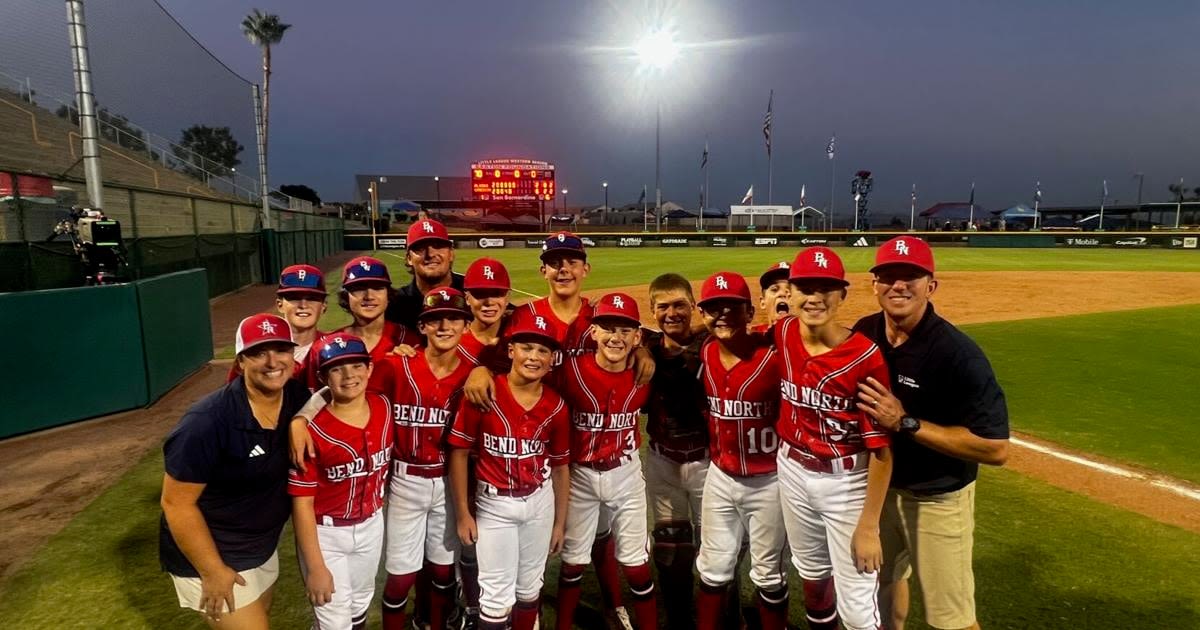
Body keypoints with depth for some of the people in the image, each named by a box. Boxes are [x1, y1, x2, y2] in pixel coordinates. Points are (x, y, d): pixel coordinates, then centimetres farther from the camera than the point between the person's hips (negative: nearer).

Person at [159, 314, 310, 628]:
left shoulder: (298, 398, -11)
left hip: (264, 548, 7)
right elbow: (176, 503, -22)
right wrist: (213, 572, -18)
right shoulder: (207, 422, -28)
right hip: (210, 555, -6)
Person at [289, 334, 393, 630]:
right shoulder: (312, 429, -24)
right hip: (326, 533, -5)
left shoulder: (384, 408, -8)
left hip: (372, 525, 5)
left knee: (360, 604, 26)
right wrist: (315, 567, -18)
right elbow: (301, 502, -19)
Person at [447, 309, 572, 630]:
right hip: (494, 503, -3)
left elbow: (560, 466, 3)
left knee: (530, 587, 20)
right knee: (498, 596, 5)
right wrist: (462, 513, -8)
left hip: (540, 502, 3)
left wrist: (560, 521, 8)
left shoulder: (556, 406, -6)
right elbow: (459, 452, -9)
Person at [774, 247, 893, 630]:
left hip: (847, 481, -5)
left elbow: (881, 449, -18)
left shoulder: (866, 357, -22)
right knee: (812, 573, 26)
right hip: (792, 472, 5)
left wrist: (869, 525, -17)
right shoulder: (782, 334, -7)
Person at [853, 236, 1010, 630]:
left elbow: (996, 449, -27)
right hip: (880, 486, 6)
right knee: (883, 579, 25)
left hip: (938, 499, -5)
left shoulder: (958, 353, -26)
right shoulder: (864, 333, -7)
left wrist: (906, 422, -30)